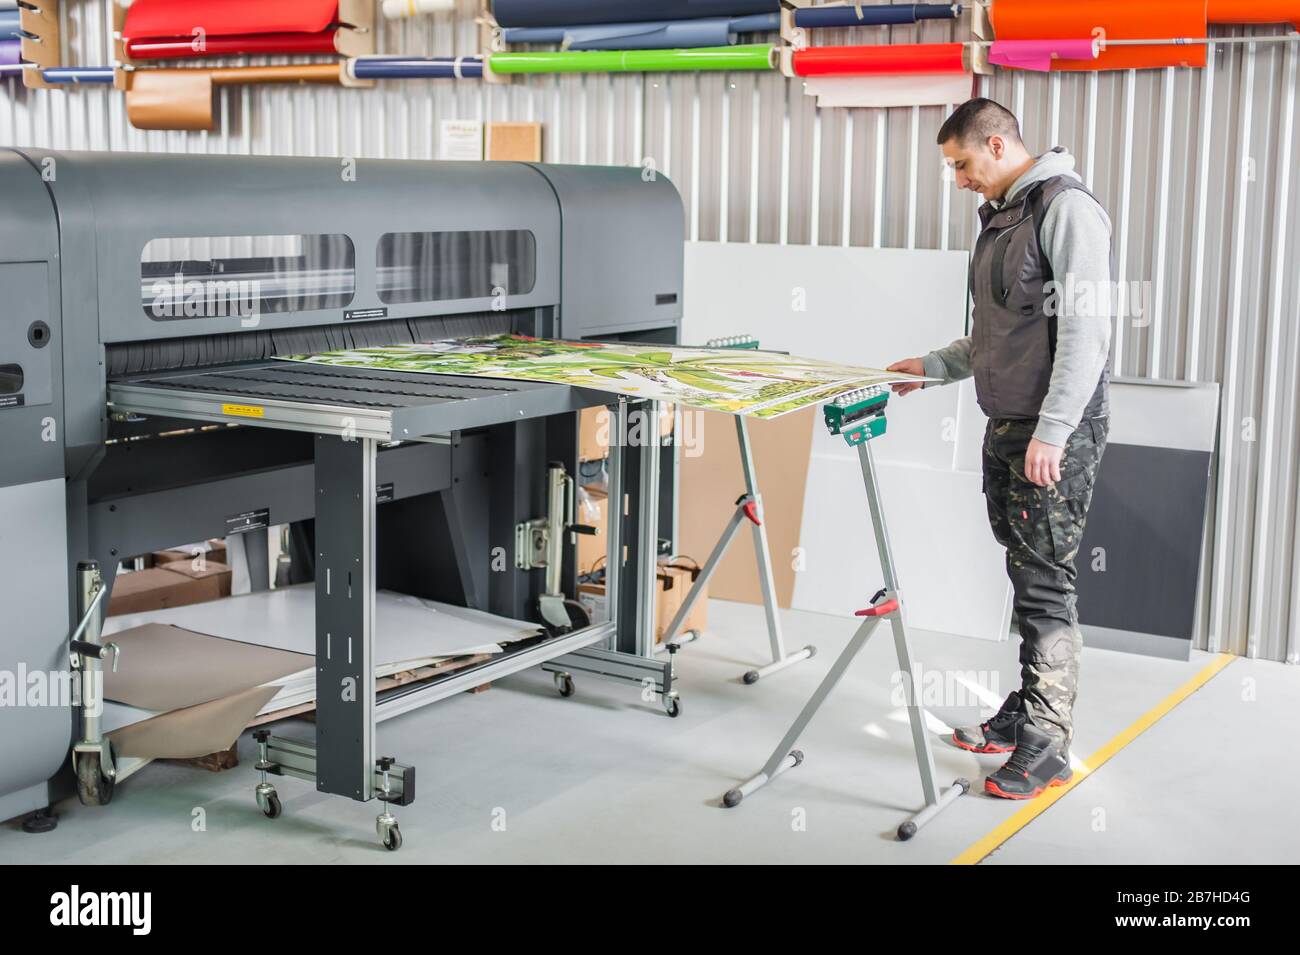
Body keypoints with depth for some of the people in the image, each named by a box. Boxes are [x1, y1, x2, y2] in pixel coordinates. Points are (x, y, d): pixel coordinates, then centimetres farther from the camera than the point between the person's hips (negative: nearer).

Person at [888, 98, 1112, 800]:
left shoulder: (1066, 208, -12)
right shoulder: (999, 217, 18)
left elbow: (1085, 330, -19)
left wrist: (1052, 431, -22)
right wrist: (934, 366, 17)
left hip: (1055, 435, -9)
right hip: (1005, 428, 9)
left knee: (1045, 585, -7)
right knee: (1024, 576, 15)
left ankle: (1047, 747, -1)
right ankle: (1025, 713, 24)